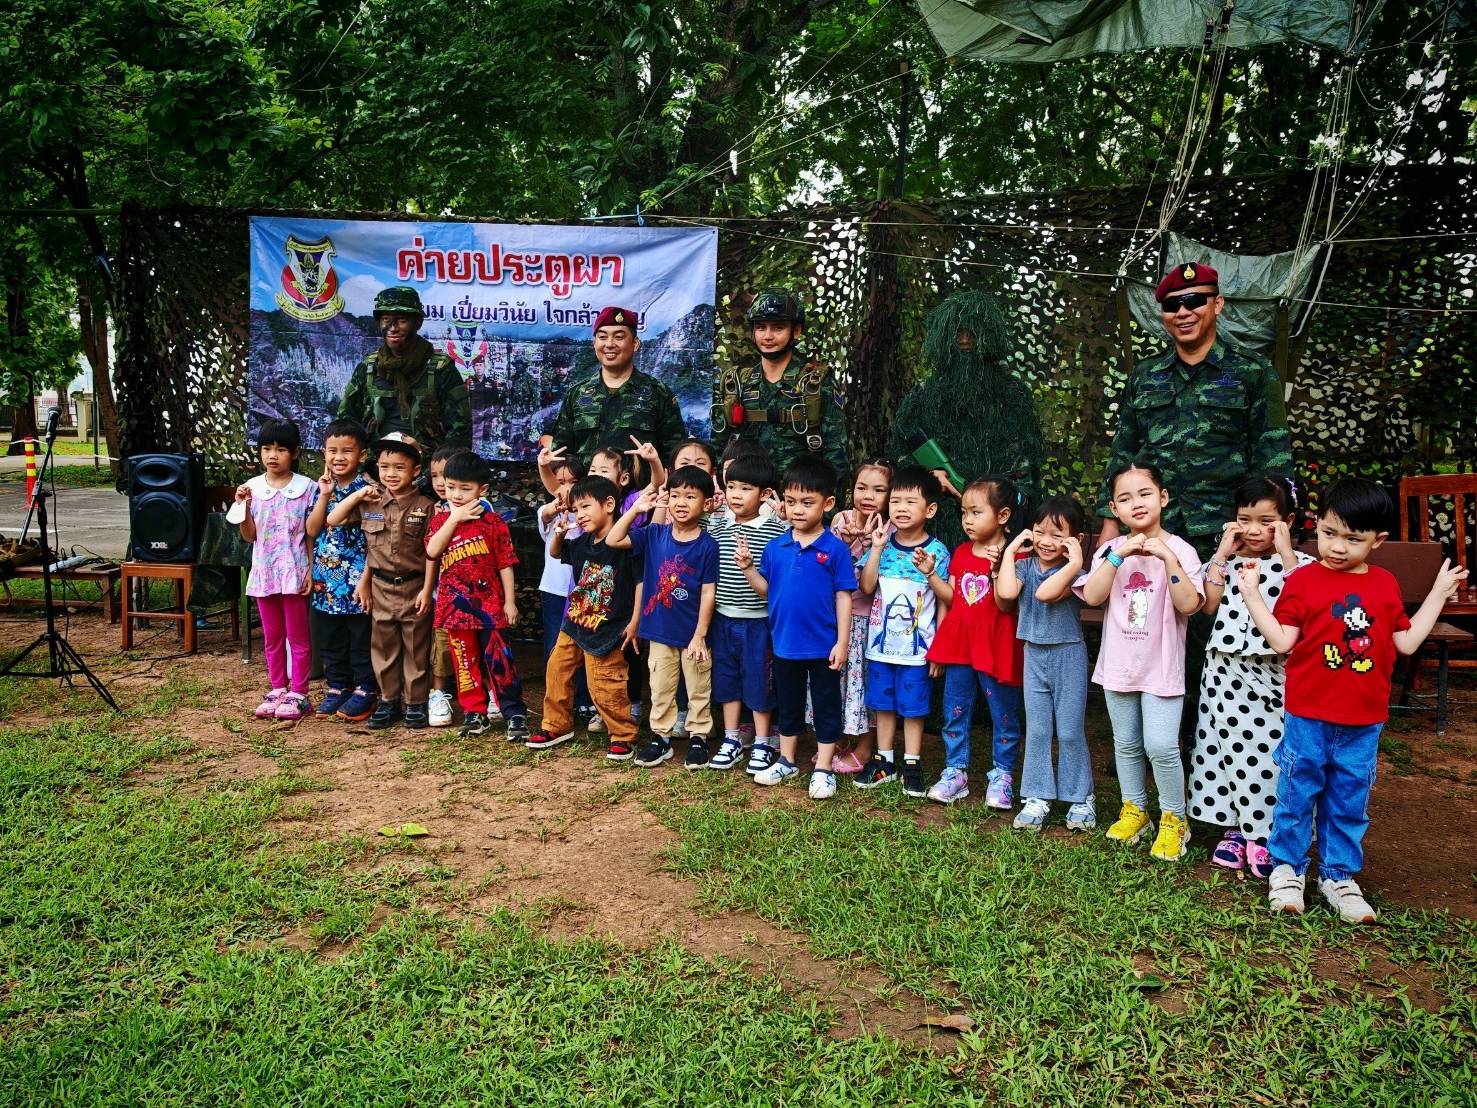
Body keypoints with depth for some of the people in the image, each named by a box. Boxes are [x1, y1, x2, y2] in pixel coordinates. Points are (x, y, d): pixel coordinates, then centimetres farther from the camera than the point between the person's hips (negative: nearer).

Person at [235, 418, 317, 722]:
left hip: (294, 573, -4)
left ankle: (298, 693, 12)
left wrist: (311, 571, -7)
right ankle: (277, 689, 25)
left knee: (298, 636, 5)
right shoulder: (252, 488, 3)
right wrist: (243, 507, -11)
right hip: (264, 572, 4)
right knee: (272, 636, 14)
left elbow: (312, 534, -2)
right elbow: (250, 536, 4)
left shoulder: (306, 488, -5)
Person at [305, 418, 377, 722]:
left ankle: (365, 690, 15)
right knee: (329, 638, 14)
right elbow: (312, 530, -2)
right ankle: (337, 686, 27)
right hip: (326, 580, 5)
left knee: (362, 638, 5)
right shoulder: (321, 488, 7)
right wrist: (324, 495, -11)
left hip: (357, 580, -5)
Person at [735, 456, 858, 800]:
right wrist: (747, 567, -11)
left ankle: (823, 769, 22)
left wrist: (842, 642, -11)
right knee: (788, 705, 19)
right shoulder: (775, 548, 0)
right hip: (785, 643, 4)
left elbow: (843, 597, -8)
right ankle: (786, 762, 34)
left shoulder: (835, 549, -11)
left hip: (823, 647, -4)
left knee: (826, 708, 9)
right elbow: (765, 589, 5)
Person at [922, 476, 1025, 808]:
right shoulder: (960, 552, 8)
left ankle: (1001, 776, 20)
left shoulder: (1013, 557, -11)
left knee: (1004, 714, 8)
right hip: (959, 643, 6)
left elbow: (1005, 605, -18)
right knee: (954, 711, 11)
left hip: (995, 647, -5)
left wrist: (999, 567, -29)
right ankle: (955, 772, 21)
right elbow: (952, 597, 10)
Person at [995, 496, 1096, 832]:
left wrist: (1074, 563, -29)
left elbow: (1045, 593, -29)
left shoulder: (1074, 571, -12)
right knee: (1037, 731, 9)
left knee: (1070, 731, 4)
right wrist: (1010, 550, -10)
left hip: (1068, 655, -4)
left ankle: (1081, 798, 18)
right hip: (1034, 654, 4)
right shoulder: (1025, 565, 1)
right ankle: (1038, 798, 16)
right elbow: (1006, 592, -18)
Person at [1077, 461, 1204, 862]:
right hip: (1118, 663, 4)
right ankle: (1135, 810, 32)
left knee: (1161, 746, -10)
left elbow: (1189, 604, -20)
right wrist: (1119, 556, -21)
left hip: (1161, 666, -4)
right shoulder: (1111, 549, 1)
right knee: (1126, 744, 14)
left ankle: (1173, 819, 10)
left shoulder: (1179, 550, -8)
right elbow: (1091, 596, -12)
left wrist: (1167, 556, -26)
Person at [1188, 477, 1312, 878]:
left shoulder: (1298, 562, -1)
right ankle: (1236, 829, 22)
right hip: (1227, 670, 3)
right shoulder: (1226, 560, 6)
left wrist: (1286, 551, -18)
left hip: (1276, 672, -2)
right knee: (1230, 745, 8)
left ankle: (1265, 836, 15)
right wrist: (1222, 555, -8)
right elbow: (1209, 605, -7)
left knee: (1270, 751, 1)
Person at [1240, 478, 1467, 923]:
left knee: (1349, 803, 14)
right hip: (1308, 718, -3)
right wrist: (1252, 594, -18)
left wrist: (1439, 593, 12)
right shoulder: (1304, 580, -7)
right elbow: (1282, 641, -10)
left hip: (1363, 723, 3)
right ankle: (1287, 869, 23)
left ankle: (1339, 876, 28)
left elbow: (1406, 642, 9)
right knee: (1297, 796, 7)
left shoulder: (1385, 585, 6)